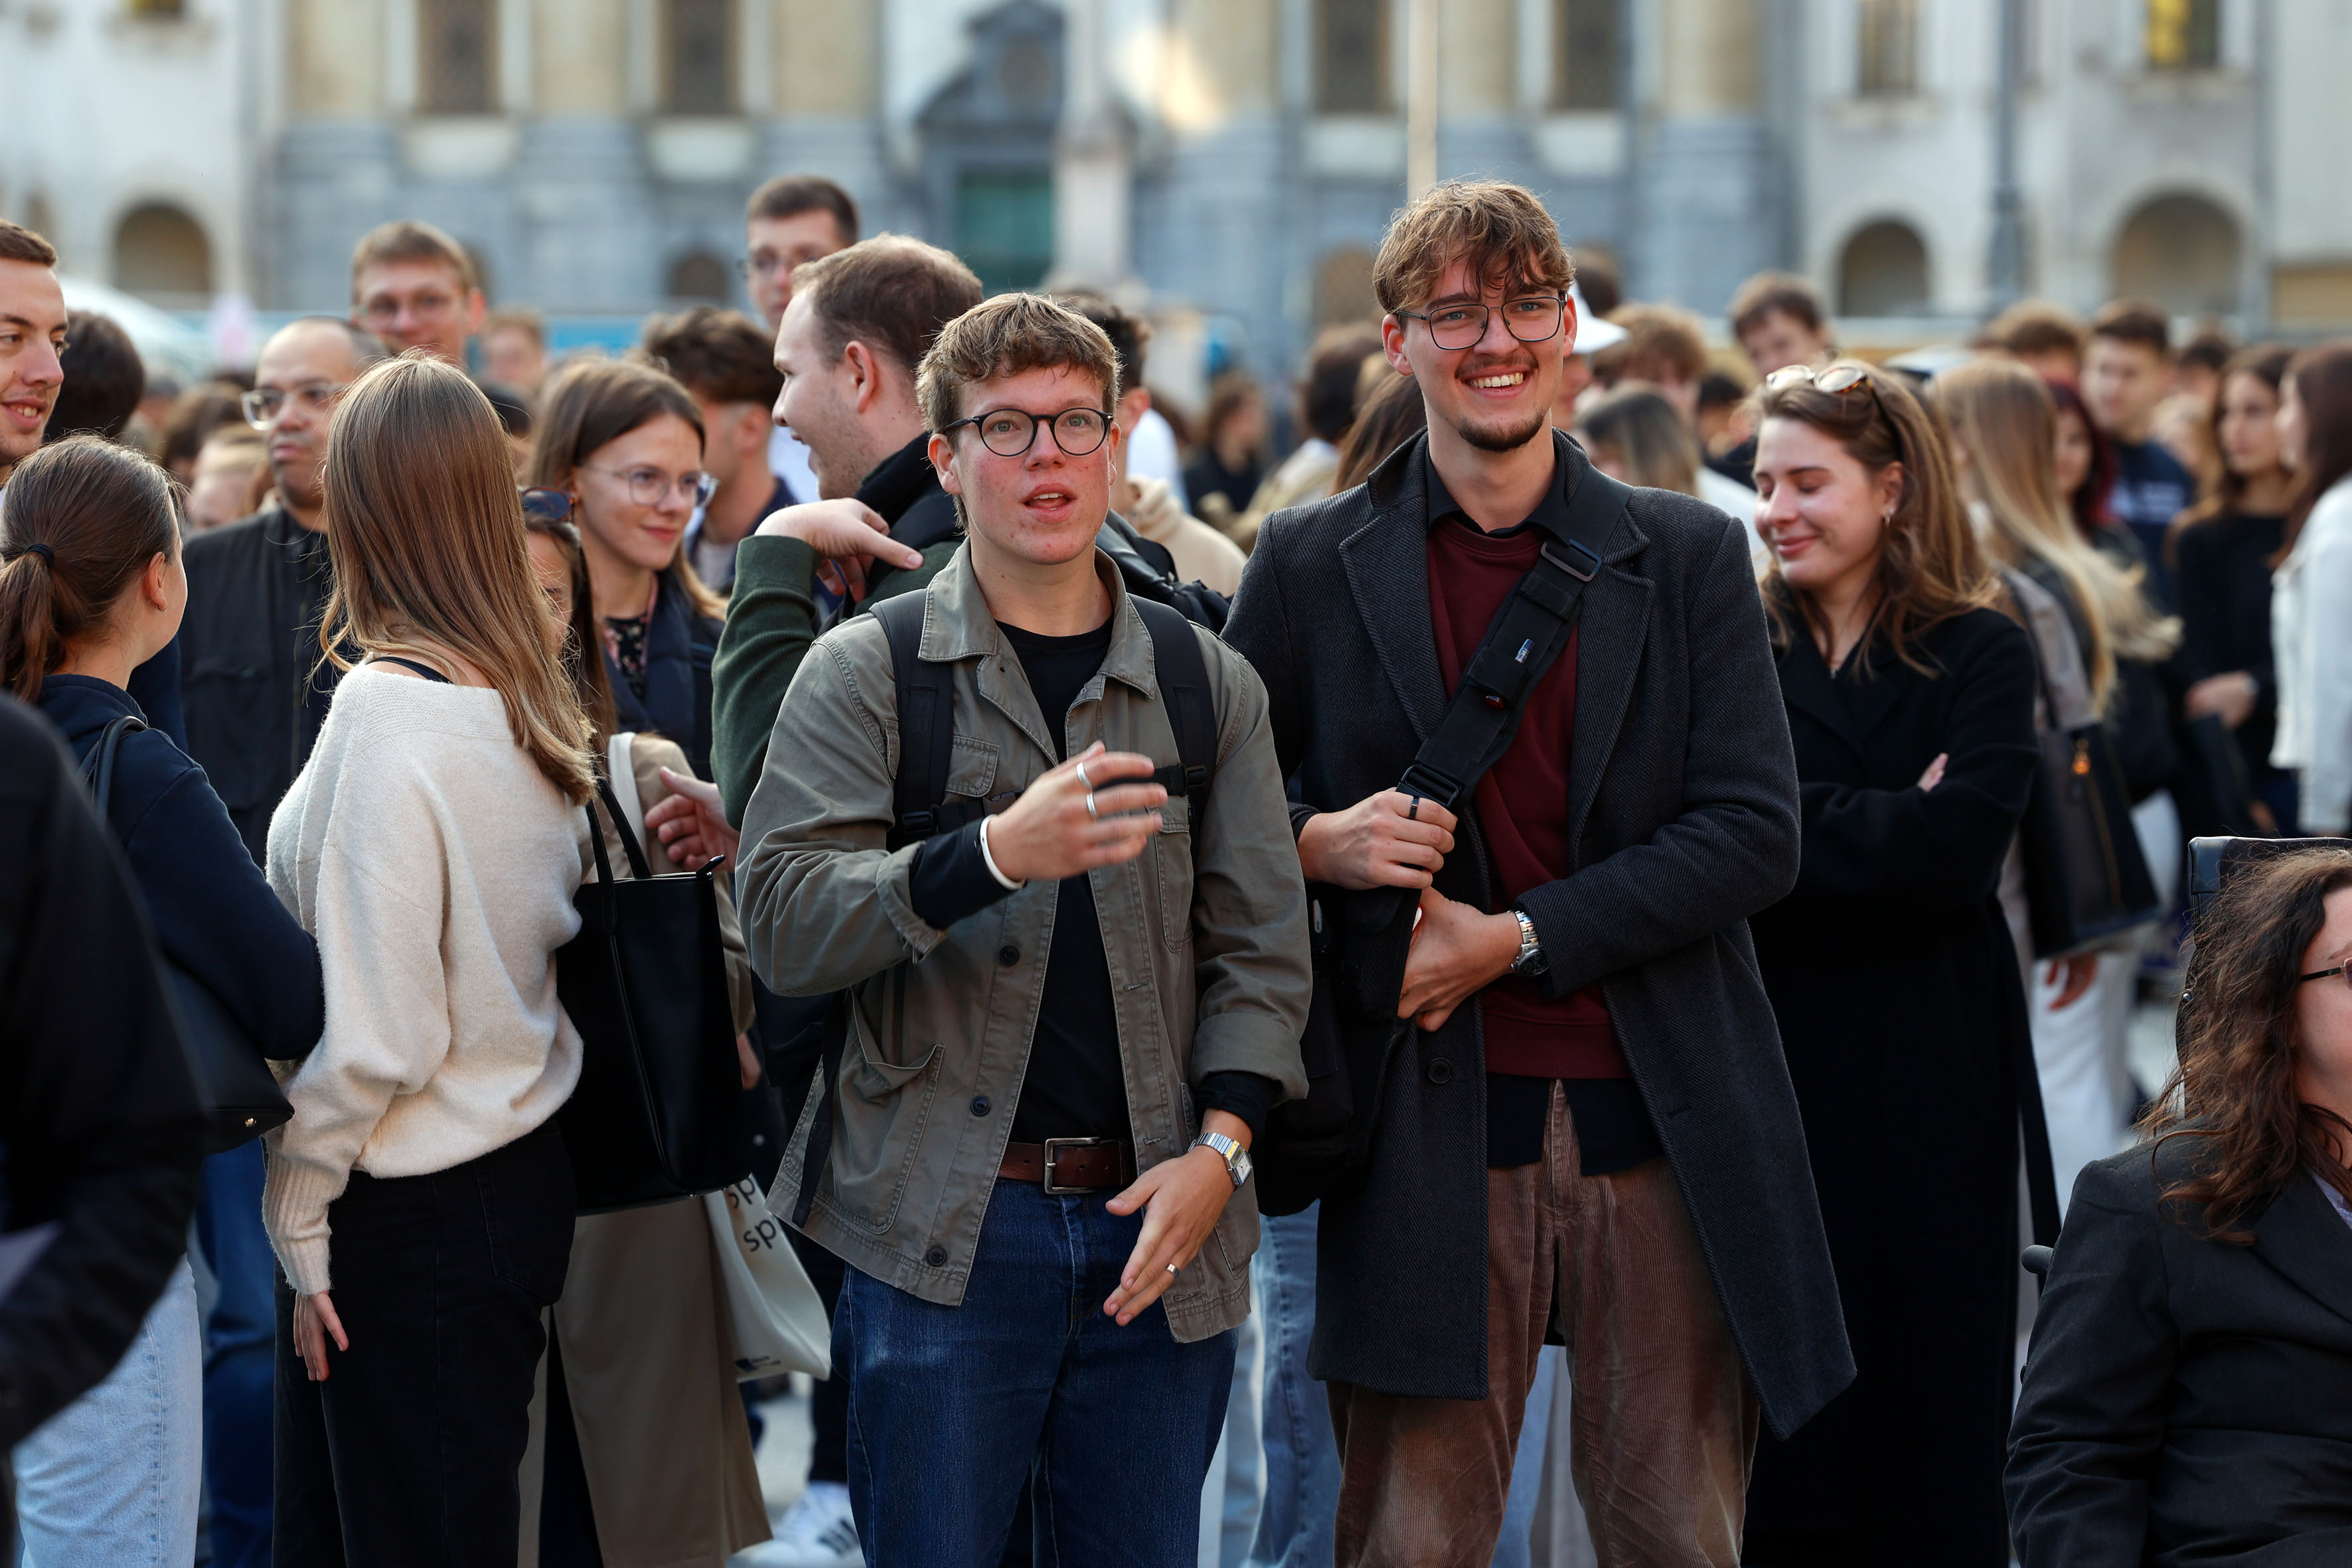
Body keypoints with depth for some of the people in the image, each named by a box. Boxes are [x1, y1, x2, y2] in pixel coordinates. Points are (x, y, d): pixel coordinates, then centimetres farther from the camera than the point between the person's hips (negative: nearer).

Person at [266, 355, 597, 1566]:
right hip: (518, 1176, 7)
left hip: (413, 1214, -7)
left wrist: (299, 1221, -8)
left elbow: (371, 1031, -17)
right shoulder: (529, 700, 4)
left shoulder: (389, 709, -18)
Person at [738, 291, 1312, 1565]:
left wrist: (1220, 1147, -5)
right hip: (944, 1223, -3)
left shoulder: (1210, 685, 11)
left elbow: (1260, 946, 10)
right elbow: (782, 924, -10)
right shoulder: (866, 672, 1)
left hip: (1158, 1226, 3)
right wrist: (995, 853, -25)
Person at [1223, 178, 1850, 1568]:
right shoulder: (1312, 567, 7)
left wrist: (1515, 941, -9)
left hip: (1664, 1131, 1)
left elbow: (1756, 832, -1)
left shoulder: (1690, 557, 7)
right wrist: (1318, 844, -8)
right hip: (1437, 1134, -1)